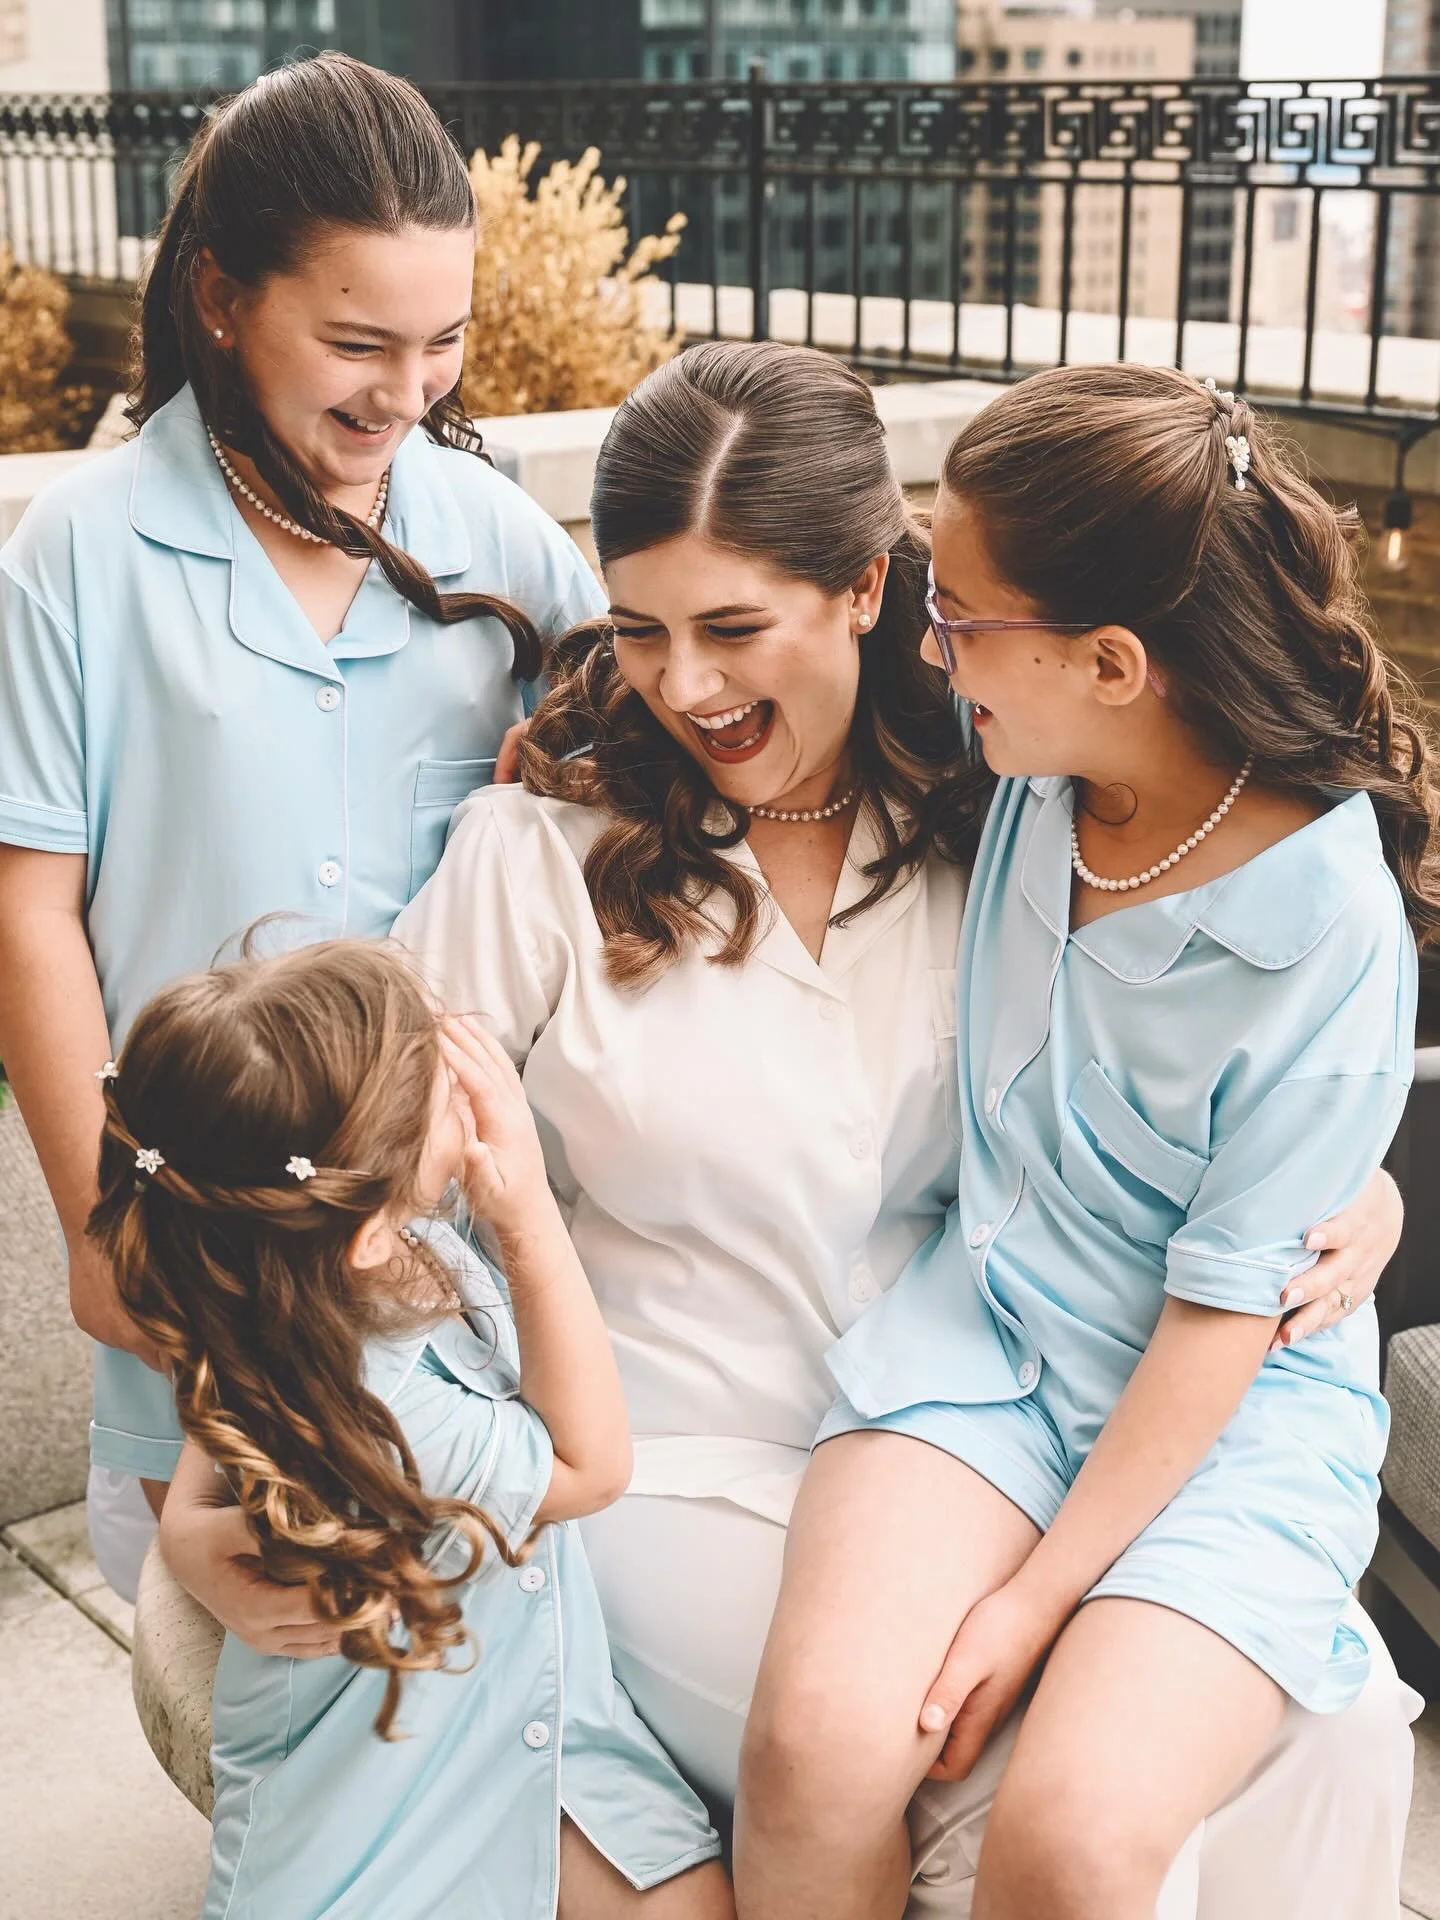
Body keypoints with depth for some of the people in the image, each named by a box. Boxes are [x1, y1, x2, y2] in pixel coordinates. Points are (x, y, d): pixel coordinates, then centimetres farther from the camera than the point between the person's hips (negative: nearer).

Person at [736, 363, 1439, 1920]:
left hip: (1237, 1404, -4)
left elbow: (1222, 1311, -14)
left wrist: (1040, 1589, -14)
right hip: (983, 1322, 4)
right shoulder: (1029, 764, -6)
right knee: (819, 1738, -23)